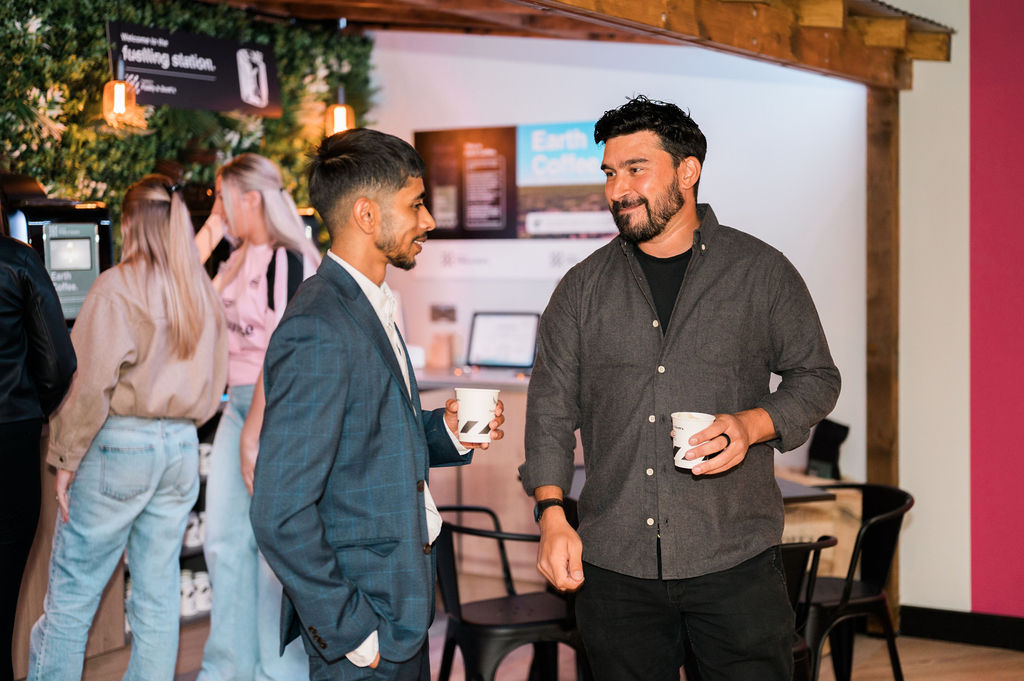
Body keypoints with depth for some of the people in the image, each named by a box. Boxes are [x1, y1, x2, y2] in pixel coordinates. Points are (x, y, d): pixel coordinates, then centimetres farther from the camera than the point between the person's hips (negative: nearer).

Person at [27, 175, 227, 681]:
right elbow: (213, 385, 14)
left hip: (119, 445, -6)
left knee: (71, 595, 3)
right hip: (181, 448, 6)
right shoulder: (203, 293, 7)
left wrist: (66, 459, -8)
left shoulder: (119, 285, -11)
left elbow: (91, 382, -15)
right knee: (158, 596, 10)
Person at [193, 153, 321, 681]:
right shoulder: (238, 260, 14)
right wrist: (206, 237, 10)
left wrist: (254, 436, -17)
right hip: (238, 401, 9)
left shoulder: (291, 260, -13)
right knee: (224, 541, 10)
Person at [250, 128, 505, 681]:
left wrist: (443, 431, 2)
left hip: (400, 605, 9)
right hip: (364, 617, -9)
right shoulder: (318, 332, -21)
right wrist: (351, 632, -19)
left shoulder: (369, 307, 10)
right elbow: (280, 515, -24)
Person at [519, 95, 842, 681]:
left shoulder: (761, 272, 3)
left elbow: (816, 376, 9)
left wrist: (753, 424, -11)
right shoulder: (584, 289, 8)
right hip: (614, 565, 2)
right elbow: (552, 407, 9)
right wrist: (553, 515, -3)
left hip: (734, 560, -2)